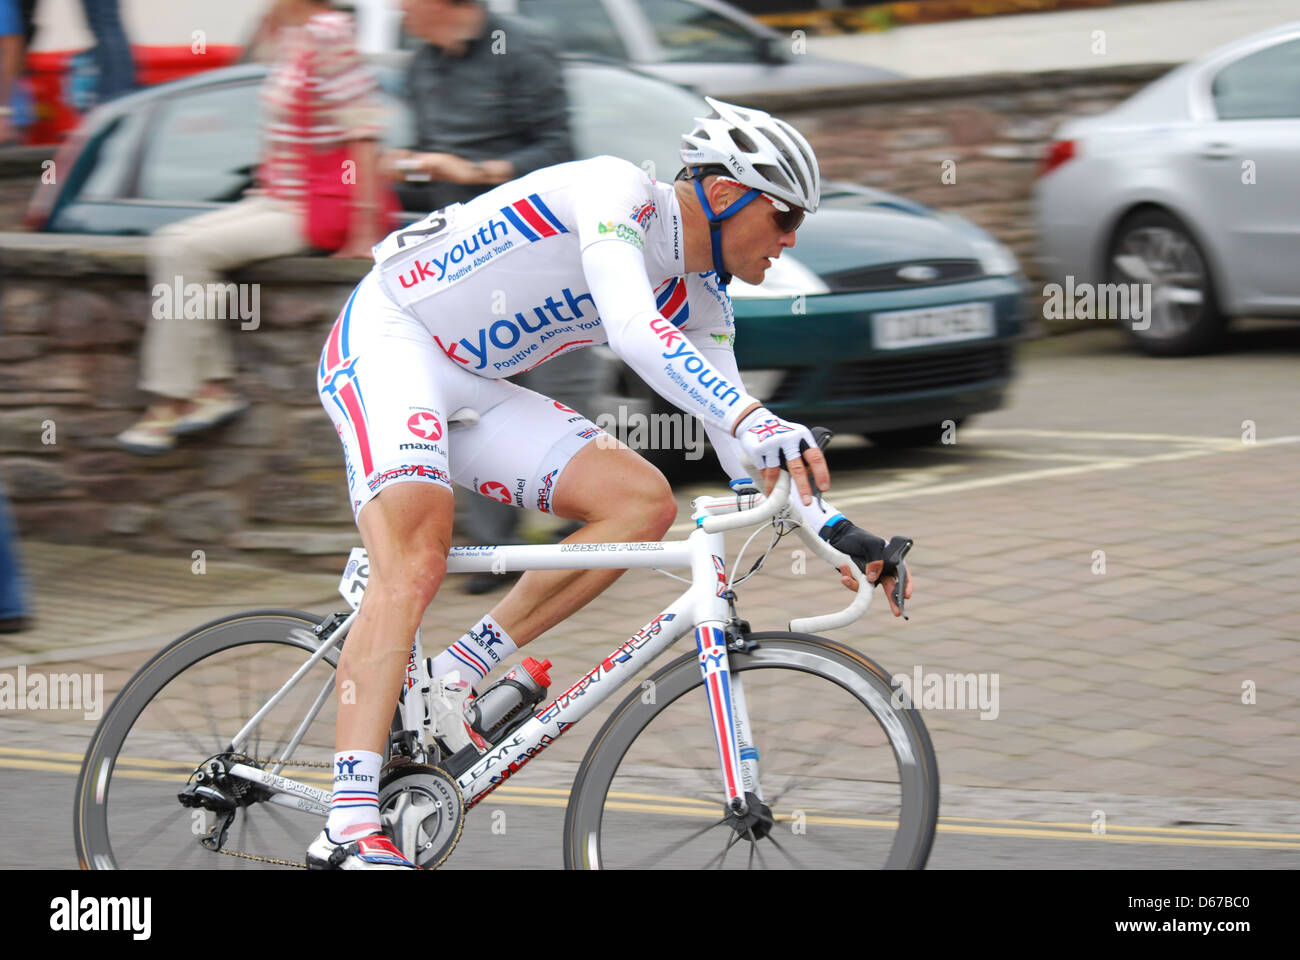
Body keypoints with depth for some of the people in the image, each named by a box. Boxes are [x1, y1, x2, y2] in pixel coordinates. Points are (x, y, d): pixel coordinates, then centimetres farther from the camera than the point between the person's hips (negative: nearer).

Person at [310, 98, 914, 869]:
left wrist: (840, 531, -2)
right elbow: (632, 328, -36)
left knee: (645, 502, -7)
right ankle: (350, 831, -38)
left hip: (473, 390, 9)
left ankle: (457, 676, -4)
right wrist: (755, 420, -47)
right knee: (416, 560, -30)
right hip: (388, 338, -9)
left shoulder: (702, 303, 8)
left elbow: (747, 453, 11)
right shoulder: (622, 194, -18)